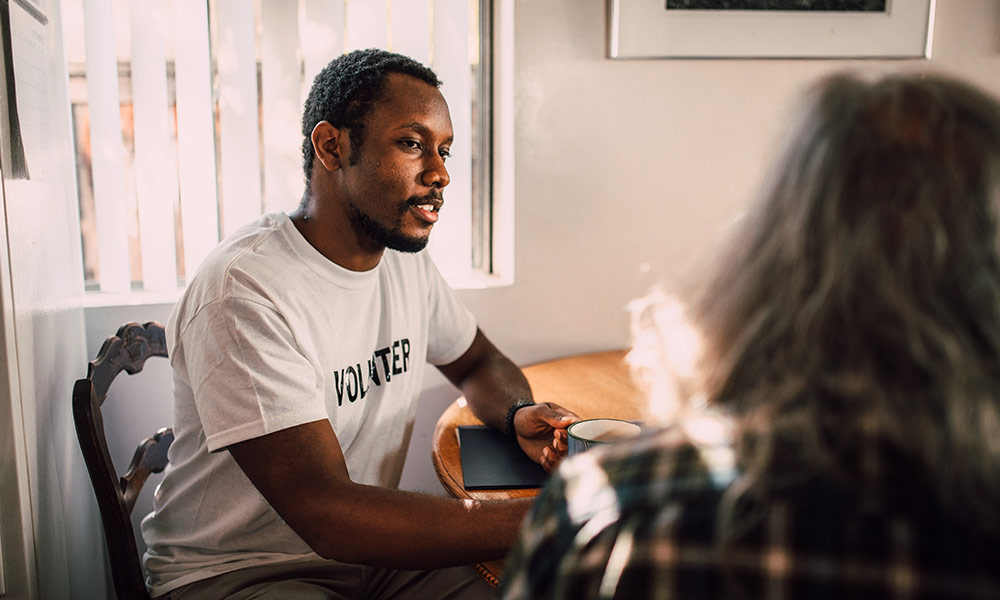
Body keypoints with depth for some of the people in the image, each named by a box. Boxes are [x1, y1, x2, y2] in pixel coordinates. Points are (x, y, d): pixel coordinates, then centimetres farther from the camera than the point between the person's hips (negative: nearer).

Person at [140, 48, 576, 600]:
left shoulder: (404, 259, 2)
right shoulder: (244, 291, -24)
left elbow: (478, 363, 19)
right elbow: (329, 517, -30)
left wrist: (519, 414, -6)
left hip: (372, 553, 7)